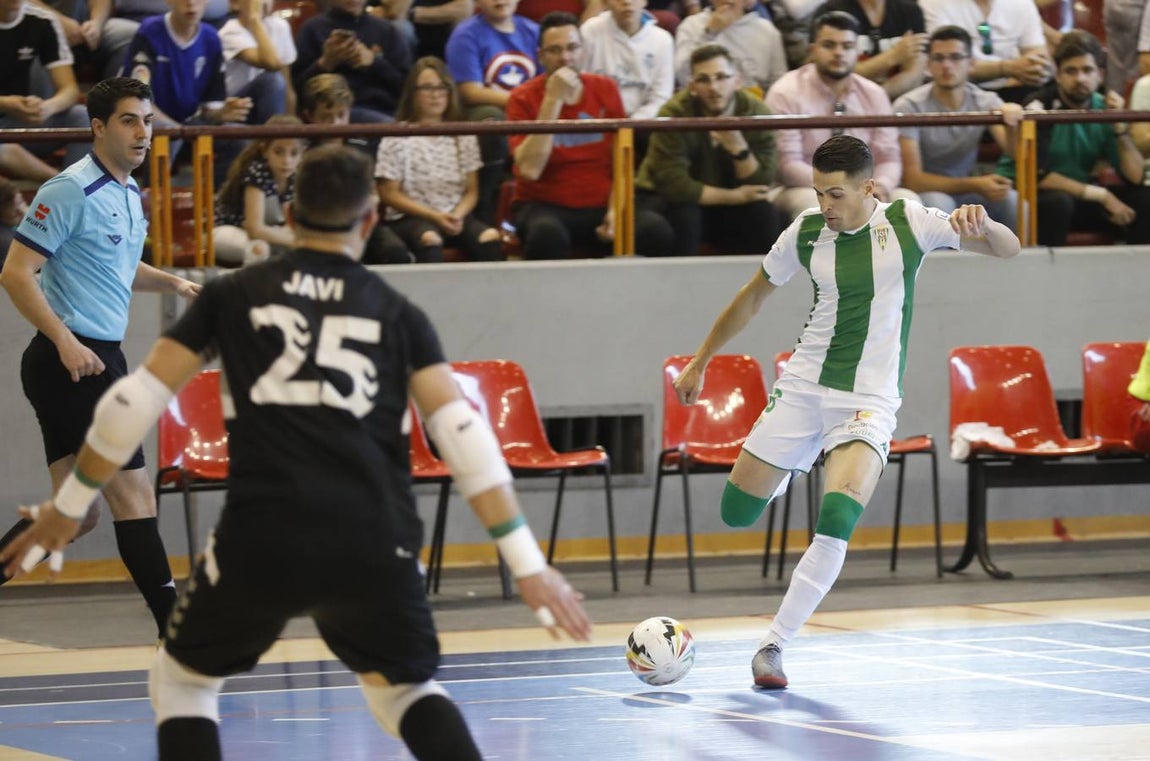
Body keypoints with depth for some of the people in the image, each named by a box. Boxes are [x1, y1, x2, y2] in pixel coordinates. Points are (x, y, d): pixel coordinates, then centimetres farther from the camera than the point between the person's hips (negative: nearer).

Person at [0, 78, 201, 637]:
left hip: (97, 360, 10)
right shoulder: (71, 191, -13)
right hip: (71, 361, -10)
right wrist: (66, 342, -24)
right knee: (133, 495, -8)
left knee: (75, 513, 10)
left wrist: (172, 282, 14)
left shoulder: (128, 194, 15)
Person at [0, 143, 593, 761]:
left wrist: (69, 506, 23)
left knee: (184, 679, 22)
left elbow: (134, 402, 11)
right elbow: (462, 434, 3)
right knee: (405, 688, 25)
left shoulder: (232, 295, 13)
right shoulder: (399, 315, 13)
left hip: (262, 539, -1)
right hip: (375, 544, 1)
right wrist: (527, 564, 3)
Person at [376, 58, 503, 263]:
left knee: (490, 237, -28)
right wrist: (434, 216, -12)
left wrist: (458, 215, -12)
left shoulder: (463, 137, 13)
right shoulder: (397, 138, 1)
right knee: (429, 239, -39)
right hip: (410, 217, -3)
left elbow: (471, 190, 11)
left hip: (455, 217, 3)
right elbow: (389, 194, -2)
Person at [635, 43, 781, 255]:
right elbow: (674, 186, -26)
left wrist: (739, 148, -33)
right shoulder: (674, 115, -21)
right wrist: (734, 196, -21)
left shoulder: (756, 113, -11)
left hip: (721, 207, 3)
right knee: (683, 216, -34)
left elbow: (761, 186, -15)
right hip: (668, 201, -3)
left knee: (763, 213, -23)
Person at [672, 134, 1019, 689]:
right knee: (737, 514, 2)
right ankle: (790, 467, 38)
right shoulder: (806, 232, -1)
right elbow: (753, 295, 15)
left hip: (869, 400, -3)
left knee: (836, 520, -24)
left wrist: (981, 226, -34)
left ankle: (773, 646, -14)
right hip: (804, 387, 3)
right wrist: (700, 362, 19)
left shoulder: (908, 223, -8)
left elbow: (1008, 249, -10)